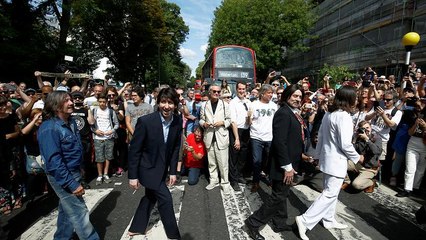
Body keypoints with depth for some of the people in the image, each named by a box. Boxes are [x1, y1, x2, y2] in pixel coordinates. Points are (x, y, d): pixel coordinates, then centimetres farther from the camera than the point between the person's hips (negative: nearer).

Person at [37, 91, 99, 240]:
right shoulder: (49, 128, -22)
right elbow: (54, 161, -25)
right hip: (62, 176, -9)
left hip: (73, 172, 9)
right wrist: (71, 183, -25)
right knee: (79, 212, -1)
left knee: (67, 209, 22)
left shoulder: (71, 122, 5)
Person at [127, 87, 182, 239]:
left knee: (150, 197, 21)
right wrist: (133, 176, -14)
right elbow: (134, 150, -17)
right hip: (147, 167, -6)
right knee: (165, 198, -5)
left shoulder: (178, 121, -11)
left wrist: (173, 171, 1)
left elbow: (176, 147, 0)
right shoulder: (145, 121, -25)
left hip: (162, 168, 6)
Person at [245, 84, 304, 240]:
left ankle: (279, 223, 35)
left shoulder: (292, 113, 11)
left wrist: (298, 157, 16)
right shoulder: (283, 113, -20)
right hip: (284, 164, -10)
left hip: (289, 162, 10)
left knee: (282, 195, 19)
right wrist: (287, 166, -24)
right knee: (279, 197, -1)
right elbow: (279, 142, -26)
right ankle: (253, 222, 11)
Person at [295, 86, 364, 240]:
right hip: (337, 161, -9)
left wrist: (320, 153, 21)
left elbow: (320, 135, 11)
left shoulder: (329, 113, 6)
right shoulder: (344, 116, -20)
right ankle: (305, 220, -3)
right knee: (330, 194, -3)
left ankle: (329, 220, 33)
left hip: (327, 158, 9)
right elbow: (345, 144, -22)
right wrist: (357, 157, -5)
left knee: (330, 191, 20)